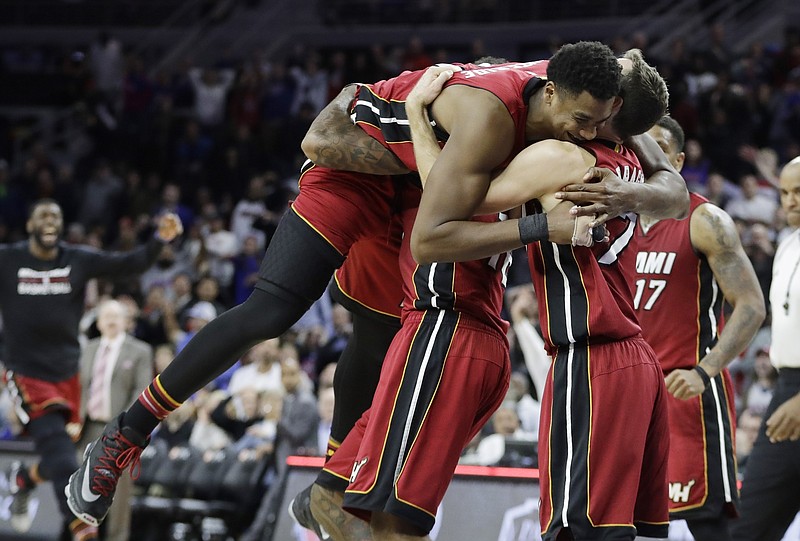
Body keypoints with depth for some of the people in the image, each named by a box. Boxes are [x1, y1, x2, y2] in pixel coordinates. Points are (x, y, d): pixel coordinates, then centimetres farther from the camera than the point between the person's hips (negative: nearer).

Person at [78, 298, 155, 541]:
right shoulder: (88, 350, 17)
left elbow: (143, 391, -6)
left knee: (119, 488, -4)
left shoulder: (139, 352, 1)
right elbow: (80, 386, 17)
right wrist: (77, 417, 2)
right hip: (90, 428, 5)